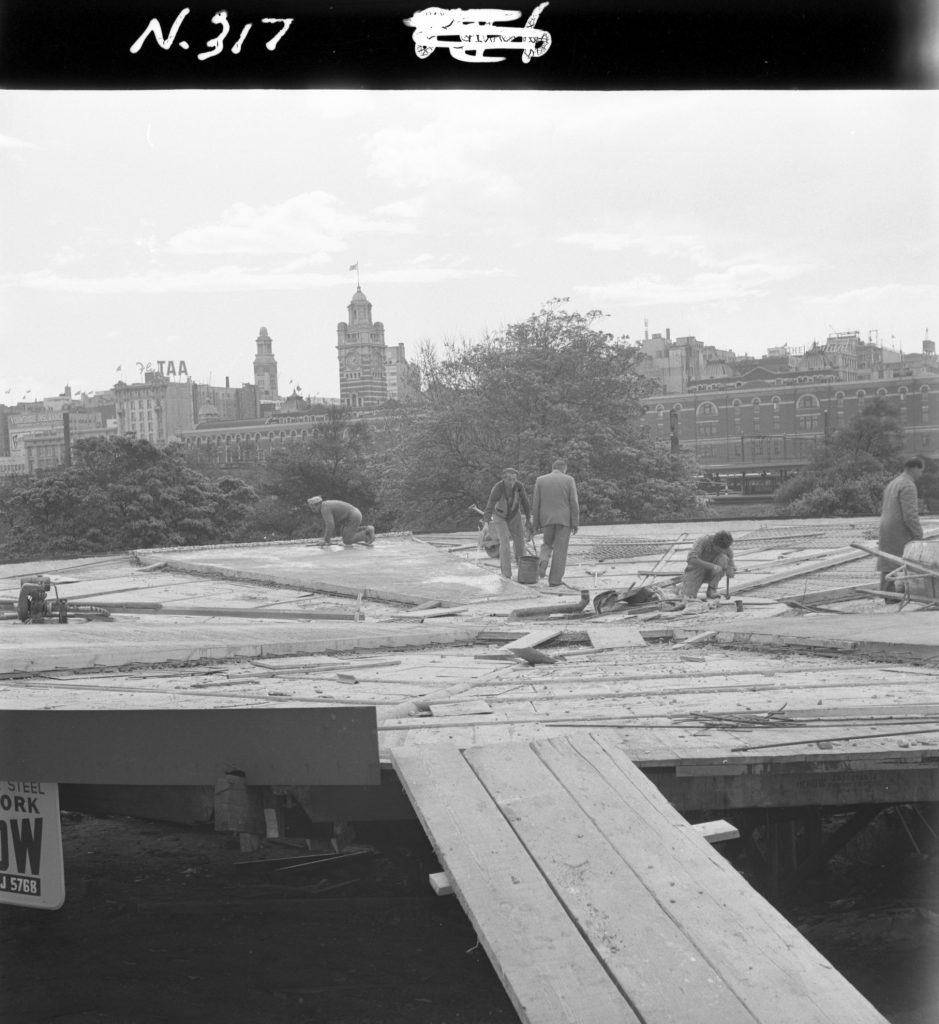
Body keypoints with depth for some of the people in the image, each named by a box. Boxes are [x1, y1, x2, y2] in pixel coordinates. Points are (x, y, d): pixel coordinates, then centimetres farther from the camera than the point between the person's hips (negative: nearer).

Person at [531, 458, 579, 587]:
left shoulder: (540, 480, 3)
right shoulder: (569, 480, -1)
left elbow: (536, 504, 1)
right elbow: (574, 503, -6)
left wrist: (536, 524, 6)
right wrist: (575, 524, -3)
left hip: (547, 520, 2)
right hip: (564, 519, -2)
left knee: (547, 545, 21)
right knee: (560, 550, 5)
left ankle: (543, 562, -8)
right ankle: (554, 580, 1)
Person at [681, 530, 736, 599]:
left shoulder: (726, 547, -17)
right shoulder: (702, 540, -28)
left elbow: (730, 565, -7)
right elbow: (691, 560, -40)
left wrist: (730, 571, -33)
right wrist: (712, 566, -47)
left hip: (711, 573, 3)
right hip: (697, 569, -3)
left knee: (723, 558, -28)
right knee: (689, 596, -25)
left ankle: (711, 590, -16)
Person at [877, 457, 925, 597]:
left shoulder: (892, 485, 17)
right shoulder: (908, 486, -13)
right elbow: (910, 515, -20)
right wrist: (919, 538, -14)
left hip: (887, 535, 10)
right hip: (901, 538, -10)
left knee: (887, 571, 8)